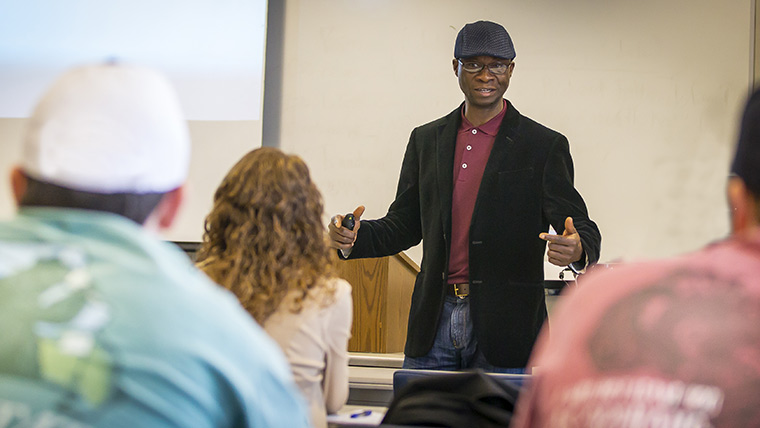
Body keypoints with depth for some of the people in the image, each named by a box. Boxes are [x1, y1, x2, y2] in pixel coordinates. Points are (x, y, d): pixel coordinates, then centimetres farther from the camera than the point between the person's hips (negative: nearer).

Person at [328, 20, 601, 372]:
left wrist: (578, 249, -29)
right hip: (435, 323, 3)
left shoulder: (545, 146, 1)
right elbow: (403, 224, 16)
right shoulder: (426, 140, 13)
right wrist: (354, 237, -4)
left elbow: (579, 225, -4)